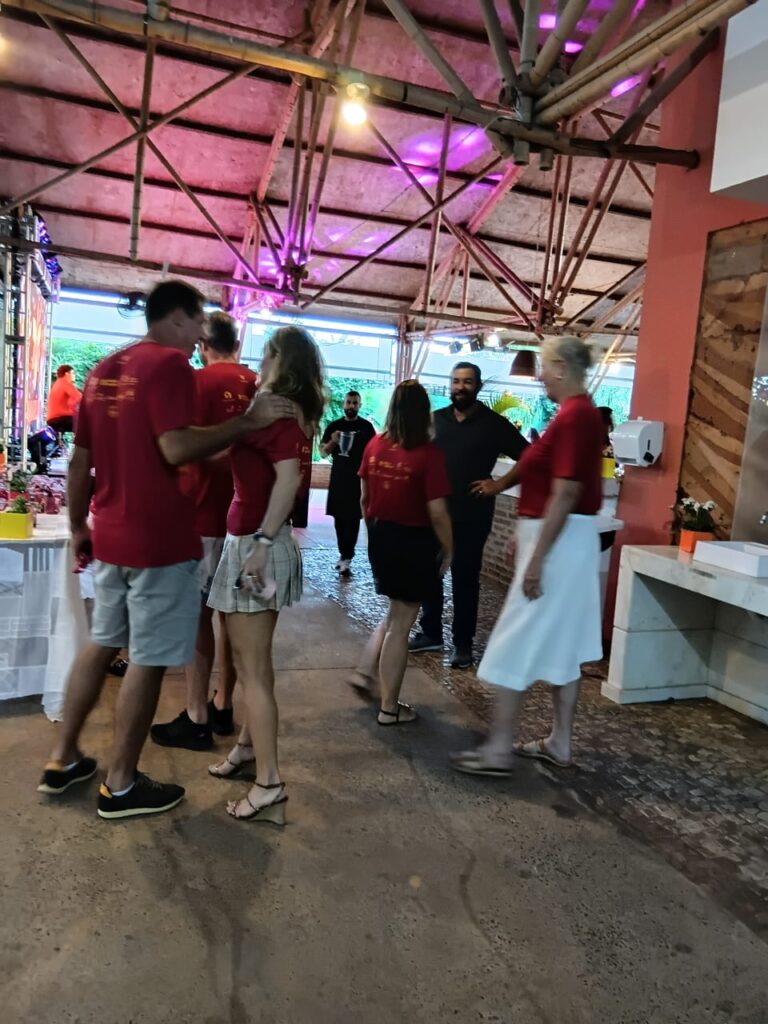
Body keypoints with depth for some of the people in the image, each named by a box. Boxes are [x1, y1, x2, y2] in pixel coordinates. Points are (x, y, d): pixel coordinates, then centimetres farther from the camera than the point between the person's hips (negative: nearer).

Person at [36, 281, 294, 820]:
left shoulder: (104, 369, 14)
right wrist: (250, 421, -21)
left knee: (102, 644, 21)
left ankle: (63, 760, 31)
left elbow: (80, 460, 15)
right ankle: (121, 785, 15)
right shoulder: (171, 363, -11)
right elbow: (175, 448, -24)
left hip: (111, 535, 9)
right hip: (161, 539, -8)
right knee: (148, 659, 3)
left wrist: (78, 527, 21)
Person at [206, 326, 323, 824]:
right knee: (255, 660, 20)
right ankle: (249, 745, 35)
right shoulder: (296, 410, 13)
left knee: (252, 667, -4)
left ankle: (270, 784, 2)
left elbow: (289, 476, -27)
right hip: (261, 539, 9)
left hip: (255, 542, -9)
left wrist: (262, 543, -28)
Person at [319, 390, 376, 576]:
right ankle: (344, 554, 21)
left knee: (352, 519, -6)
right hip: (338, 478, 3)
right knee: (339, 518, 9)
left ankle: (346, 558, -6)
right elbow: (323, 451, 6)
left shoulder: (366, 427, 0)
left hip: (358, 478, -3)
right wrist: (332, 442, -14)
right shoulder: (334, 426, 6)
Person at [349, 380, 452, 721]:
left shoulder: (375, 445, -1)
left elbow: (365, 498, 8)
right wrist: (449, 550, -3)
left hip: (380, 537, 6)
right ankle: (390, 707, 20)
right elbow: (437, 513, -18)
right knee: (400, 624, 8)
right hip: (414, 542, -5)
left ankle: (366, 673, 29)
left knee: (396, 613, 28)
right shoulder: (429, 454, -17)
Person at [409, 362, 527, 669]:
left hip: (472, 515, -3)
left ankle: (463, 643, 15)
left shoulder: (493, 424, -3)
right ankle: (430, 633, 25)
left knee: (465, 579, 4)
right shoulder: (435, 419, 7)